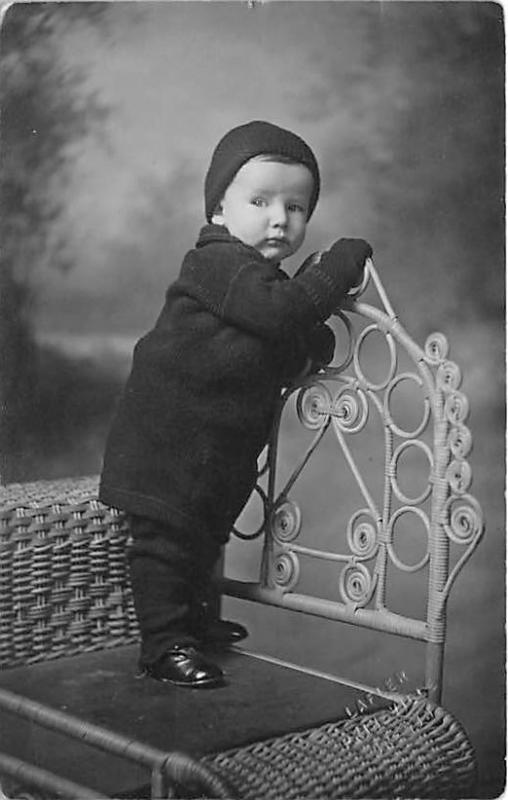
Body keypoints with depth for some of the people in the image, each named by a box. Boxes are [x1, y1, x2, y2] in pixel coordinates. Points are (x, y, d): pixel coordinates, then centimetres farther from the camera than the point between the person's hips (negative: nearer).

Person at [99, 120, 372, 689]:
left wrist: (317, 342, -2)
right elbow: (280, 312, -31)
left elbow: (284, 358, 16)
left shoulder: (264, 278, 14)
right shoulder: (219, 262, -17)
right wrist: (341, 264, -23)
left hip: (224, 445, 10)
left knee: (206, 534, 22)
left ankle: (190, 616, 39)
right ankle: (165, 644, 4)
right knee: (166, 535, -4)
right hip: (169, 438, -10)